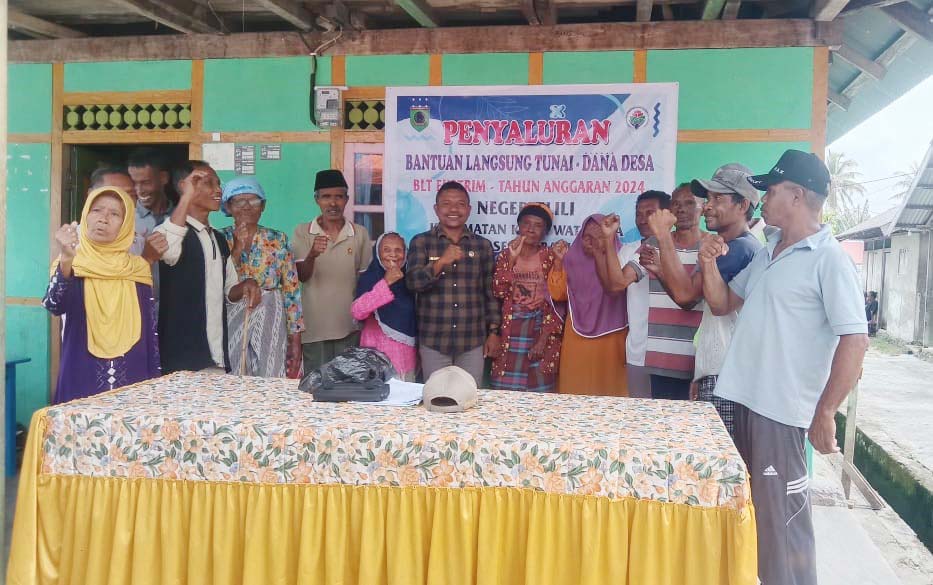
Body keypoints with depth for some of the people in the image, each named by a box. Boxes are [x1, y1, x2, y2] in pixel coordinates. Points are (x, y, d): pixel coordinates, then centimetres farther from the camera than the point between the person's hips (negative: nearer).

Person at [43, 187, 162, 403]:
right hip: (81, 379, -2)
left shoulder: (138, 268, 4)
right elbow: (54, 306, -20)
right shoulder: (71, 263, -1)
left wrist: (155, 382, 4)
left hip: (132, 379, 2)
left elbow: (150, 330, 7)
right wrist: (66, 260, -34)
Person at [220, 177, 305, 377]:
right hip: (231, 323, 0)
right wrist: (237, 249, -16)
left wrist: (296, 339, -1)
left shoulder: (279, 241, 2)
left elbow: (292, 291, 2)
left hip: (270, 323, 0)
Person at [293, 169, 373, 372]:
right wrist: (312, 255, -29)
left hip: (349, 328, 1)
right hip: (313, 328, -1)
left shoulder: (360, 234, 3)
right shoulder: (302, 232, 0)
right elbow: (301, 276, -9)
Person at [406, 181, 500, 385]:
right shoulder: (421, 242, 2)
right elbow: (413, 281, -12)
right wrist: (441, 263, -27)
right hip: (434, 341, -1)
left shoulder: (483, 245, 7)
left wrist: (494, 332, 5)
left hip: (473, 341, 1)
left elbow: (491, 291, 9)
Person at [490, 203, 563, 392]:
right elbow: (498, 292, -7)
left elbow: (553, 300, -6)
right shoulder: (506, 254, 4)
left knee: (539, 389, 1)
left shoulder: (551, 258, -2)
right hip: (511, 330, 2)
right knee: (505, 389, 4)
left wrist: (543, 339, -12)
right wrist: (511, 260, -16)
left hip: (541, 329, -2)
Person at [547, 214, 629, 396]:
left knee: (607, 385, 1)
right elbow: (557, 294, 2)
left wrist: (599, 253, -25)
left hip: (609, 338, -3)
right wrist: (559, 261, -7)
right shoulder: (573, 260, 8)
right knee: (576, 387, 5)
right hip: (577, 337, 3)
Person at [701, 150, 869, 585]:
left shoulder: (828, 259, -11)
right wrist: (709, 263, 2)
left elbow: (855, 340, -17)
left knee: (779, 520, 1)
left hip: (780, 410, -8)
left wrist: (824, 413, -19)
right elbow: (721, 304, 21)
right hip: (739, 399, 8)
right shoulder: (767, 253, 13)